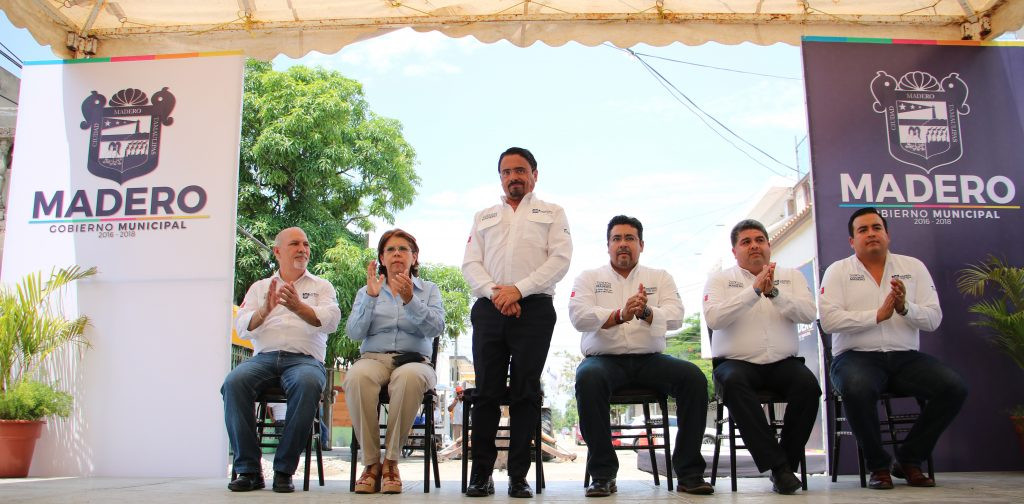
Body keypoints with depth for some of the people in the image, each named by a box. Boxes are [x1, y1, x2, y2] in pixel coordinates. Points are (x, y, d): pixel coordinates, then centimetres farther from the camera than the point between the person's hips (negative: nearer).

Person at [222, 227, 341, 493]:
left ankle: (284, 470, -27)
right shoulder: (259, 287, 23)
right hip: (263, 358, 2)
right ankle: (248, 469, -22)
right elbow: (243, 328, 10)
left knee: (308, 383, -37)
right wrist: (264, 310, -12)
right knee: (234, 381, -31)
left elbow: (330, 321, -1)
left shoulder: (321, 286, 19)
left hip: (304, 358, -2)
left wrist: (298, 306, -18)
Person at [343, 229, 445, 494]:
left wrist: (410, 300, -19)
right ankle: (371, 462, -23)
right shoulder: (366, 291, 19)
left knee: (408, 377, -39)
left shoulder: (429, 290, 15)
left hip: (414, 360, -1)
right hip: (373, 358, 1)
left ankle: (391, 460, -24)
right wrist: (371, 297, -10)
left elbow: (436, 327, -4)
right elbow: (354, 333, 3)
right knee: (357, 376, -36)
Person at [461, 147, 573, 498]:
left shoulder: (552, 213, 16)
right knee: (486, 391, -1)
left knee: (525, 393, -3)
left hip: (534, 308, -2)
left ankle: (519, 475, 1)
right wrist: (495, 293, -8)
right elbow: (470, 263, 12)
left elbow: (560, 258, 1)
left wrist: (519, 289, -12)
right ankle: (481, 473, 4)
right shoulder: (484, 217, 24)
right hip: (489, 309, 2)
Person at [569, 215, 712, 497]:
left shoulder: (660, 278, 15)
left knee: (694, 377, -25)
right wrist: (619, 316, -27)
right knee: (587, 377, -36)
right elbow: (579, 316, -9)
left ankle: (689, 472, -13)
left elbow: (675, 316, -4)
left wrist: (646, 312, -26)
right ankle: (602, 474, -23)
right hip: (604, 358, -2)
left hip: (649, 359, 2)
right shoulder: (589, 278, 10)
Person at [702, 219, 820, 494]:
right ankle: (777, 464, -29)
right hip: (736, 362, -2)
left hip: (783, 362, 2)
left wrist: (773, 292, -17)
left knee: (807, 384, -29)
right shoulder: (719, 280, 9)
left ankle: (786, 465, -14)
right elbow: (714, 318, -11)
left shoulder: (791, 276, 16)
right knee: (733, 382, -35)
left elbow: (808, 314, -2)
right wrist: (755, 289, -16)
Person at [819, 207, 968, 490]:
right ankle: (878, 465, -10)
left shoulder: (913, 267, 13)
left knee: (955, 388, -21)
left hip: (906, 358, 4)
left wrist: (905, 308, -17)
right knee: (856, 388, -36)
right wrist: (878, 314, -15)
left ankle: (909, 459, 0)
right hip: (857, 357, -3)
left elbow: (933, 319, 4)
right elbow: (829, 320, -10)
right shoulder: (838, 271, 5)